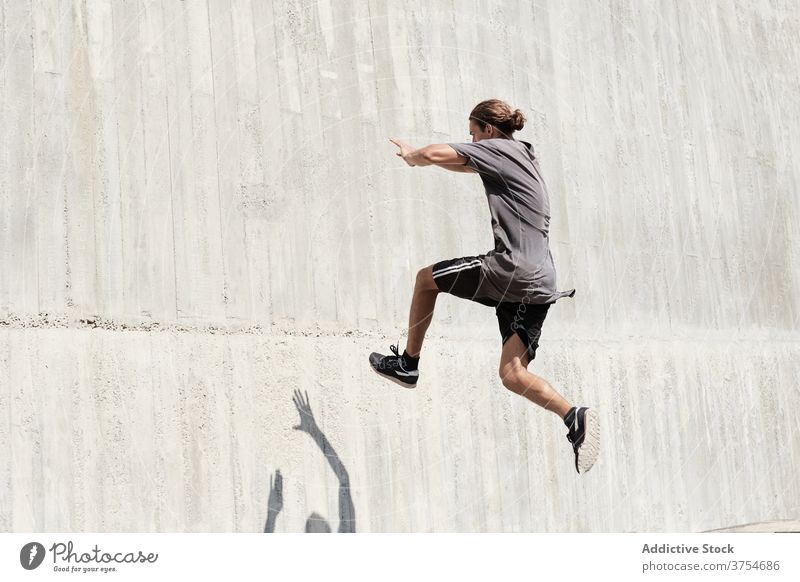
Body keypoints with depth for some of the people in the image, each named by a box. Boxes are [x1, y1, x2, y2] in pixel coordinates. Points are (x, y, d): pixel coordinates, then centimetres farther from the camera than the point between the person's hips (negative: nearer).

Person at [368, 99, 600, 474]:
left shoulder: (498, 148, -1)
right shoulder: (520, 157, 27)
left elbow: (436, 154, -12)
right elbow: (462, 164, 43)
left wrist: (412, 157, 11)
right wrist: (416, 154, 48)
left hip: (510, 268, -9)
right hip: (539, 282, 9)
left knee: (426, 278, 14)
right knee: (512, 375, 3)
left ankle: (407, 363, 19)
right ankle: (575, 416, -15)